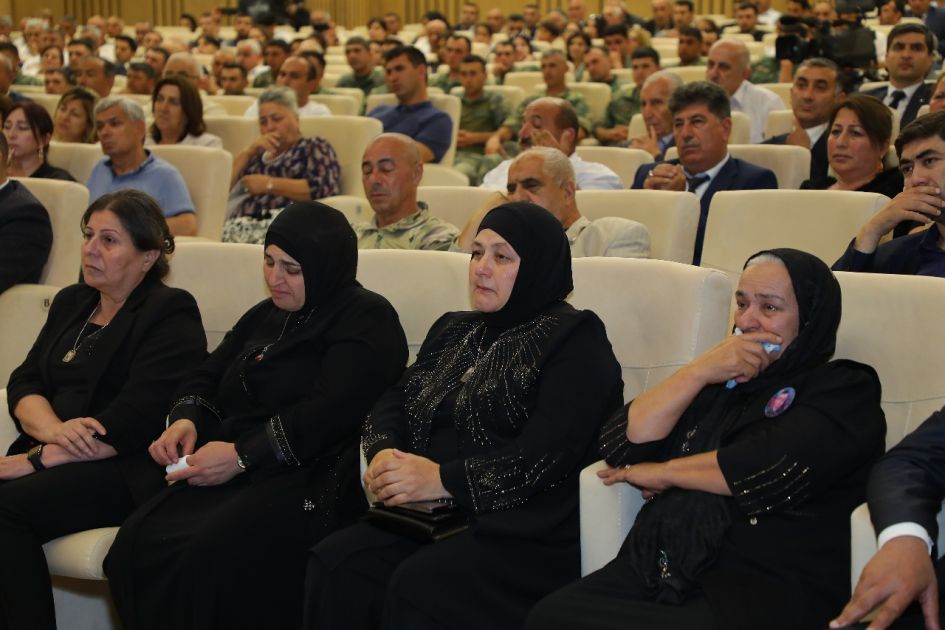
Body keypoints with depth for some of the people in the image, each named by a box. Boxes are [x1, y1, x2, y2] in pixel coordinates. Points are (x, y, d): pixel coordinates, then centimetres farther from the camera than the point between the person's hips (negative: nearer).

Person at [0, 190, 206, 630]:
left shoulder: (171, 315, -5)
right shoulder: (71, 303, 20)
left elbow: (134, 421, -15)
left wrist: (39, 458, -18)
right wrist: (53, 428, -12)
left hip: (130, 470, -7)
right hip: (60, 457, 7)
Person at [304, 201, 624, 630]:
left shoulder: (575, 341, -2)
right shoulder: (454, 331, 22)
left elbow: (545, 455, -14)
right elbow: (394, 403, 17)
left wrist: (442, 479, -19)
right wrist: (385, 453, -7)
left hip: (528, 534, -6)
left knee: (417, 587, -32)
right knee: (333, 564, -20)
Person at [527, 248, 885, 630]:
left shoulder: (844, 390, 6)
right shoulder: (721, 383, 24)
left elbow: (774, 468, -12)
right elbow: (622, 444, 11)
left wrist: (665, 473, 2)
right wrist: (700, 370, 1)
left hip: (766, 591, -5)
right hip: (658, 570, 6)